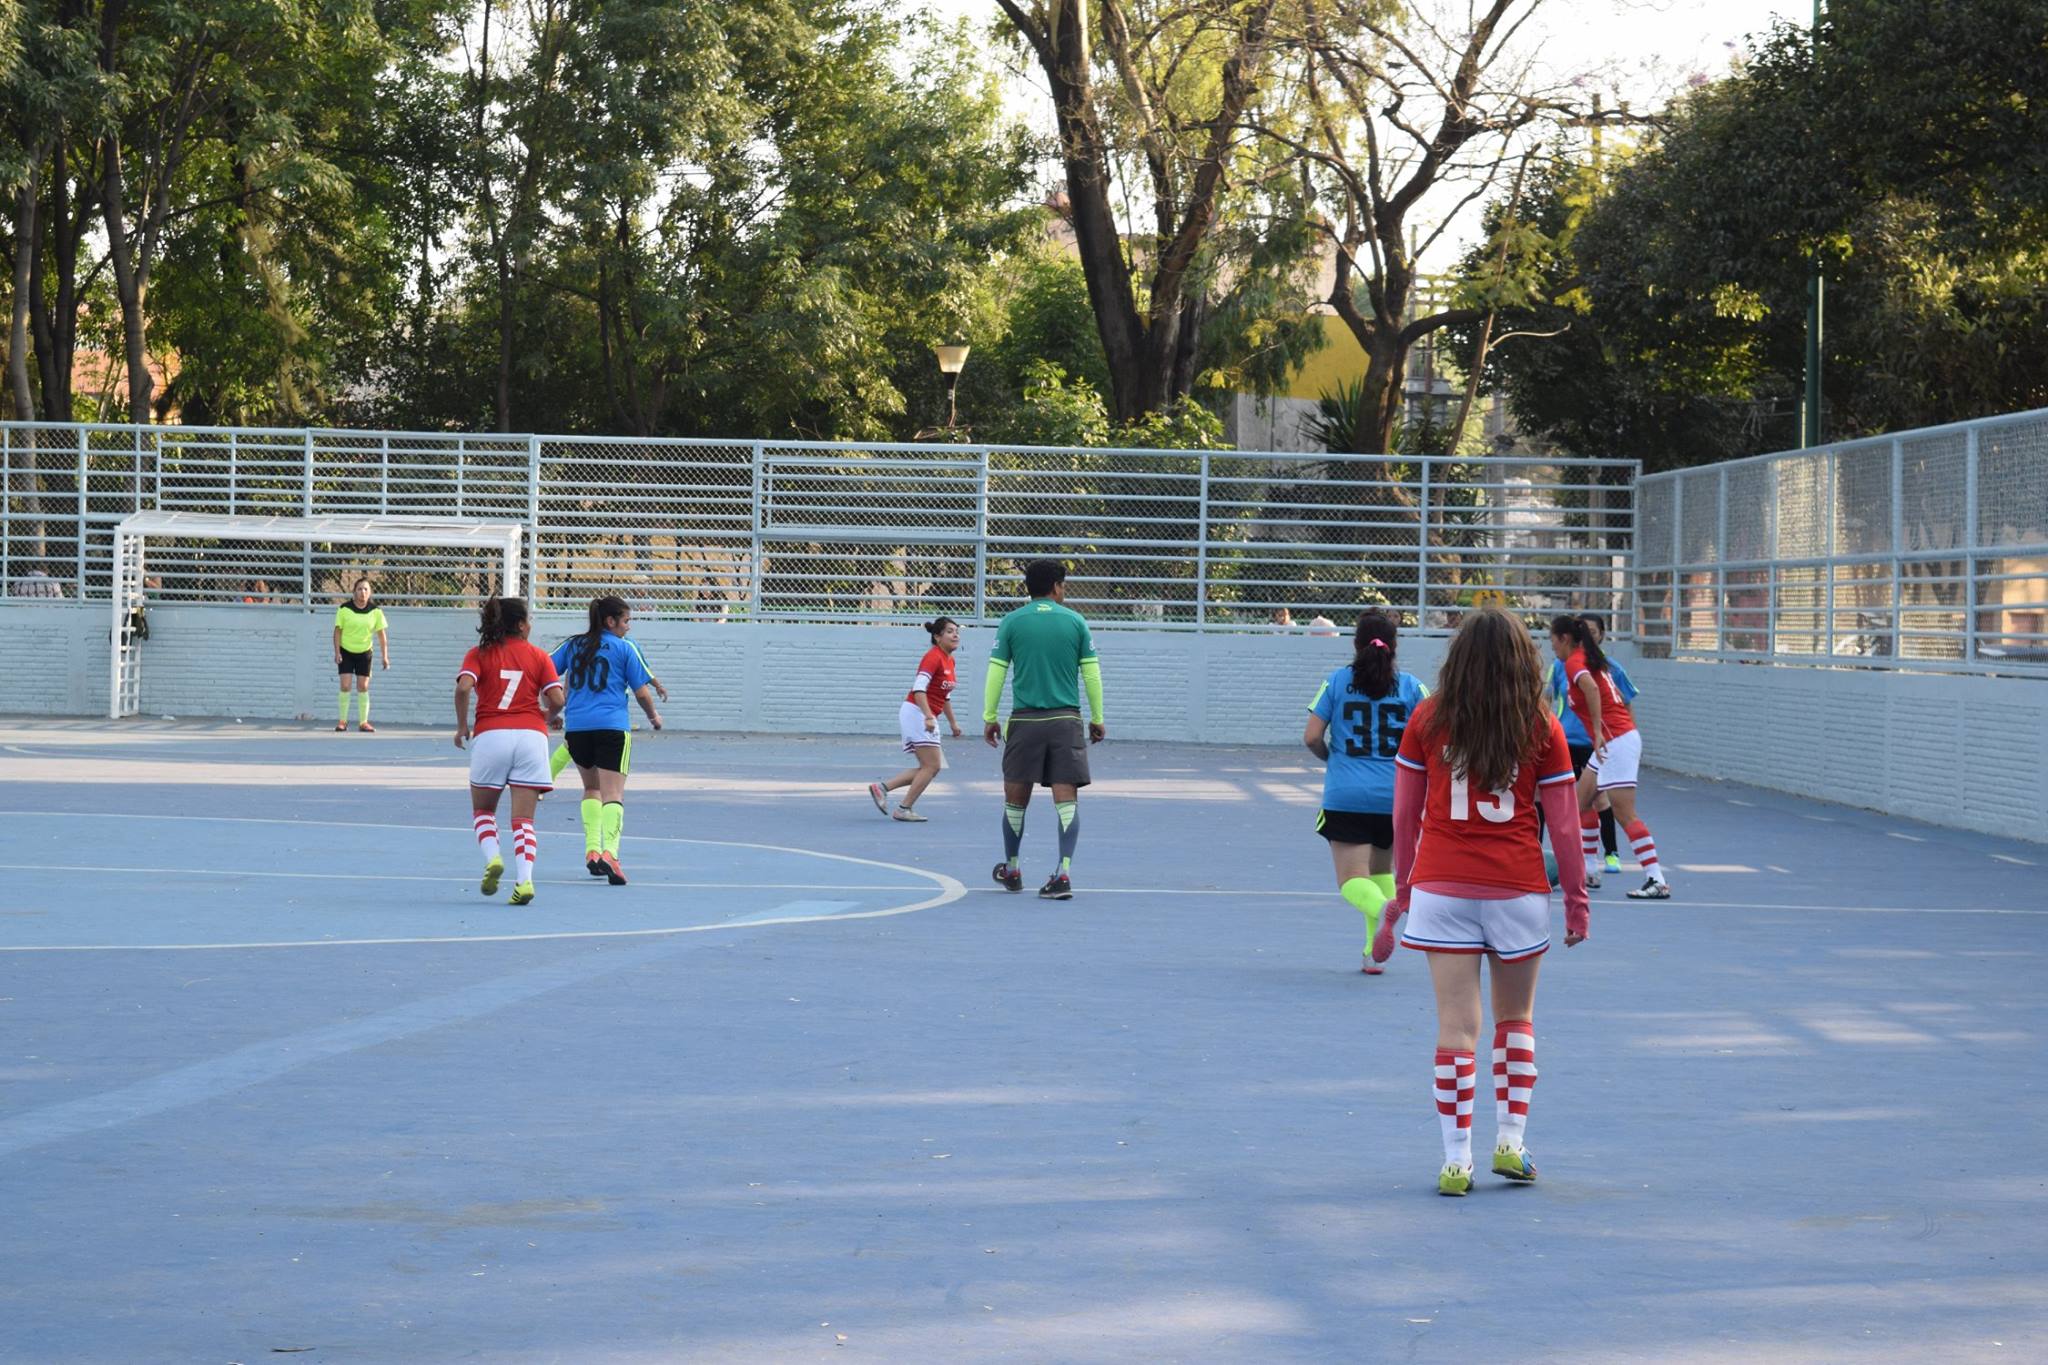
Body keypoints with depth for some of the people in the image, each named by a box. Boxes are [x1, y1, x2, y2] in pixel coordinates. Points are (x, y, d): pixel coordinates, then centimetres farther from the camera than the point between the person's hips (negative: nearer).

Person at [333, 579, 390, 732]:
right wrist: (337, 652, -12)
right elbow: (338, 631, -5)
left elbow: (382, 634, -2)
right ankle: (342, 721, 2)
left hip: (364, 652, 1)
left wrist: (385, 656, -6)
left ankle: (363, 722, 8)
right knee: (345, 686, -7)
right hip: (346, 651, -1)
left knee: (363, 687, 0)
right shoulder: (344, 609, -10)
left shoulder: (376, 611, -6)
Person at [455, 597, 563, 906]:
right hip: (531, 736, 0)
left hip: (491, 735, 0)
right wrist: (547, 718, 20)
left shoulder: (479, 655, 8)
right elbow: (557, 699, -1)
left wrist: (462, 726, 3)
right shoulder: (539, 657, 9)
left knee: (482, 810, 19)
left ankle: (492, 857, -6)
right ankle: (524, 879, -15)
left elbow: (463, 687, -9)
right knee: (523, 819, 2)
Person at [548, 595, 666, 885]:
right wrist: (653, 716, 20)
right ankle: (609, 851, -27)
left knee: (592, 787, 22)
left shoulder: (573, 645, 13)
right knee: (613, 794, -7)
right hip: (611, 727, -4)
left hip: (576, 727, 4)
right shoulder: (625, 648, 2)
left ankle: (592, 850, 11)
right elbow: (642, 692, 2)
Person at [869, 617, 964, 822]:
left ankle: (882, 787, 9)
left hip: (927, 718, 10)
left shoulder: (949, 660, 14)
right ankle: (904, 809, -3)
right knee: (931, 767, -9)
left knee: (929, 768, 8)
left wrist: (952, 722, 27)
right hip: (916, 713, -10)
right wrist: (929, 717, -34)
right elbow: (919, 689, -26)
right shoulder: (933, 657, -15)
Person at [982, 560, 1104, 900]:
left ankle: (1011, 871, 24)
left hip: (1025, 720, 0)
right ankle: (1064, 872, -14)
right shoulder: (1075, 621, 4)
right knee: (1066, 799, -3)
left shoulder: (1011, 622, 3)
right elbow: (1091, 673, 4)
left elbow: (996, 672, 0)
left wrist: (989, 716, 7)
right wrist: (1097, 718, 12)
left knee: (1015, 798, 12)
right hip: (1066, 720, 0)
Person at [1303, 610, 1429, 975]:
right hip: (1395, 797, 2)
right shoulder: (1410, 686, 2)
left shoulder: (1336, 682, 1)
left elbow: (1311, 737, -3)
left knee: (1353, 881, -3)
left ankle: (1383, 907, -35)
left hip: (1345, 797, -2)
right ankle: (1374, 952, 15)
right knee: (1381, 870, 22)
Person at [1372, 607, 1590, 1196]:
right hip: (1518, 887, 0)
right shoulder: (1542, 728, -2)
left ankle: (1457, 1160, -2)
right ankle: (1511, 1140, 17)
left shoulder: (1427, 721, 0)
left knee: (1456, 1025, 0)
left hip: (1441, 887, 0)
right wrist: (1576, 894, 10)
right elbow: (1562, 825, -1)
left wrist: (1402, 890, 14)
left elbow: (1404, 816, 4)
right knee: (1515, 1018, 19)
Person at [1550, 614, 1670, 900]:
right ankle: (1590, 871, 22)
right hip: (1614, 741, 10)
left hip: (1616, 741, -10)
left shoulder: (1574, 663, -10)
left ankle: (1657, 881, -15)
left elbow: (1591, 688, -31)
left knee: (1624, 814, -11)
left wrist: (1599, 732, -34)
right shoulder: (1592, 660, 17)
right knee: (1582, 800, 17)